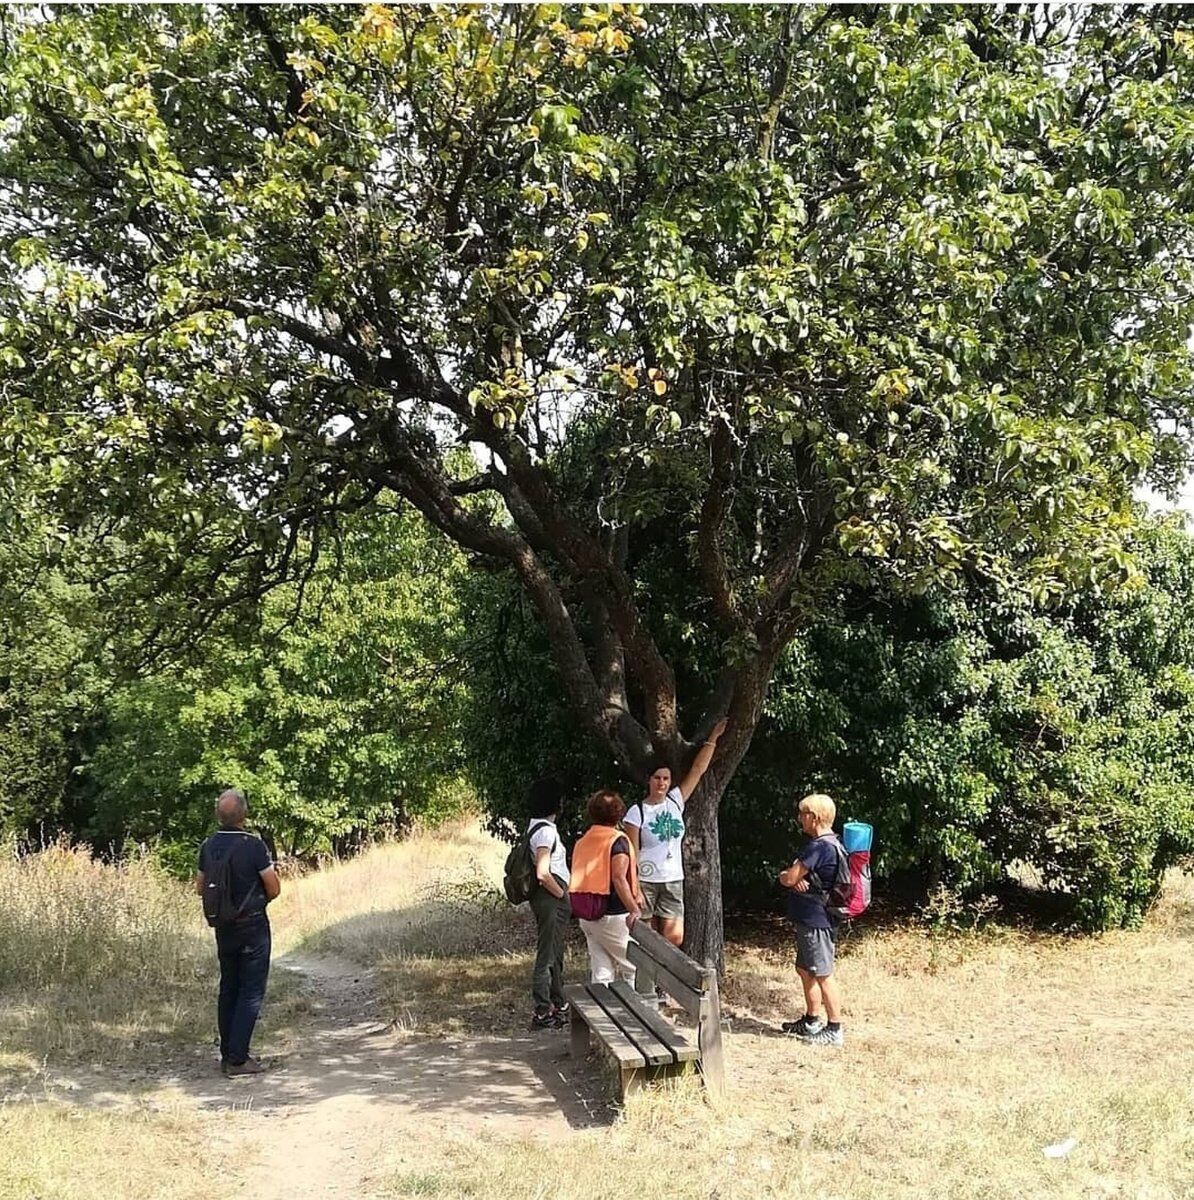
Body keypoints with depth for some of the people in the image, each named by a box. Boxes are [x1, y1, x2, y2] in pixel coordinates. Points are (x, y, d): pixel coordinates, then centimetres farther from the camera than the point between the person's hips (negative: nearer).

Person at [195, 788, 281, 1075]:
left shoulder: (208, 846, -1)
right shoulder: (253, 845, -19)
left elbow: (200, 887, 10)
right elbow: (274, 889, -14)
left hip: (223, 928, 6)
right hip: (253, 927, -6)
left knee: (228, 989, 15)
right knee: (251, 992, 0)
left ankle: (227, 1054, 21)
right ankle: (237, 1059, -3)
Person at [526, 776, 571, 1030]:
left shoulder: (537, 827, 12)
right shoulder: (546, 831, -19)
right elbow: (543, 874, -26)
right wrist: (562, 894, -12)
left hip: (550, 900, 10)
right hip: (550, 898, -10)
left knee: (555, 954, 18)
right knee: (547, 956, -4)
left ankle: (559, 1006, 29)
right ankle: (541, 1013, 1)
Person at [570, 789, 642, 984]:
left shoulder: (582, 841, 9)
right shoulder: (618, 840, -11)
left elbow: (577, 878, 11)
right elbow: (618, 878, -22)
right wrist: (634, 909, -23)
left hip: (587, 916, 7)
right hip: (613, 916, -7)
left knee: (600, 971, 11)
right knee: (632, 967, 4)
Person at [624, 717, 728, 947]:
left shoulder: (675, 801, 5)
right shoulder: (637, 812, -7)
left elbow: (698, 769, 7)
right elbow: (632, 854, -8)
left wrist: (713, 738, 5)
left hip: (673, 882, 4)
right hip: (646, 881, -4)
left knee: (675, 938, -5)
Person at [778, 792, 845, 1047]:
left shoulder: (819, 847, -20)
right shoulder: (824, 844, 14)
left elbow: (788, 878, -20)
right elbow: (790, 876, 12)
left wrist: (790, 877, 3)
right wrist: (795, 879, -11)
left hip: (816, 921, -11)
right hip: (808, 919, 11)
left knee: (822, 975, -4)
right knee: (805, 970, 19)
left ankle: (834, 1030, 3)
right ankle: (812, 1021, 30)